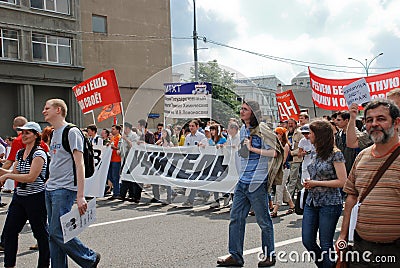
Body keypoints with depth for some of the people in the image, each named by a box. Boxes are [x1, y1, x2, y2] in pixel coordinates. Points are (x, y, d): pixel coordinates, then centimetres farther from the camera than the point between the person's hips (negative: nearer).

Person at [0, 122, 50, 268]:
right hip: (19, 196, 8)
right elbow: (15, 172, 16)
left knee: (40, 232, 4)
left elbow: (31, 177, -21)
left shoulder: (39, 153, -13)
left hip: (36, 197, -8)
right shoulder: (20, 153, 11)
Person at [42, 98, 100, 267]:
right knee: (53, 234, 9)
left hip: (64, 190, -9)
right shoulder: (55, 134, 17)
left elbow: (79, 165, -16)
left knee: (58, 233, -9)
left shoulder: (72, 132, -9)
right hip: (50, 190, 9)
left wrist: (80, 196, -21)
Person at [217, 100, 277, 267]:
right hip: (242, 182, 8)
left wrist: (252, 148, -17)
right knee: (235, 218, 7)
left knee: (264, 221, 4)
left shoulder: (261, 130, -10)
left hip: (257, 183, -8)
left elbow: (274, 152, -20)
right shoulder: (243, 130, 14)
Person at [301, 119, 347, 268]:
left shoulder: (335, 154, -12)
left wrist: (316, 183, -15)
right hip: (312, 202, 7)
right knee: (307, 241, 8)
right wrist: (309, 183, 2)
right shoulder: (317, 153, 11)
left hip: (329, 204, -7)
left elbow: (342, 181, -15)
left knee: (326, 244, 2)